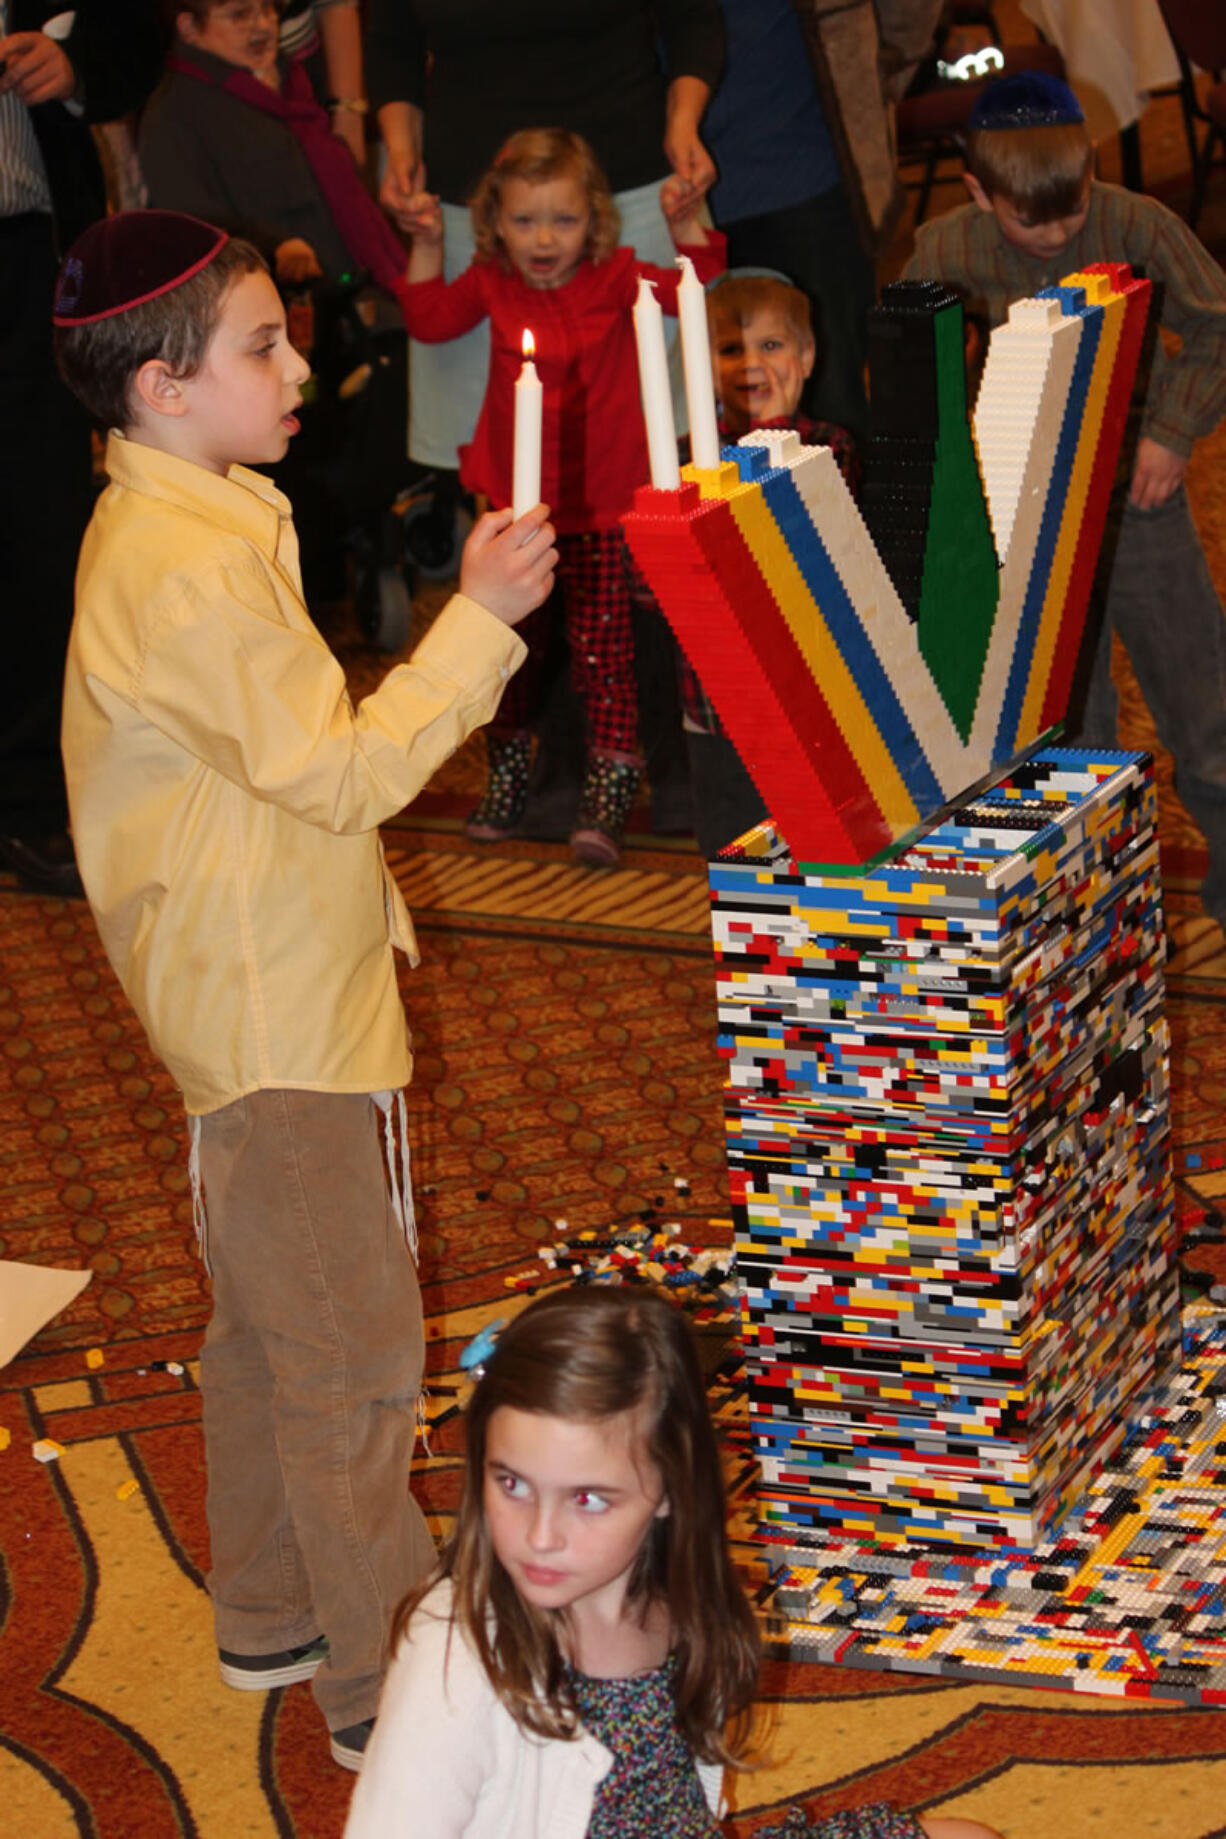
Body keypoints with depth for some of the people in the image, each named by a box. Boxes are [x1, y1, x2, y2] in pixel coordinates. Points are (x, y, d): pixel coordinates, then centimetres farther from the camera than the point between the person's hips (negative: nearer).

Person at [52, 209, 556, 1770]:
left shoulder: (173, 528, 10)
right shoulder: (186, 570, -24)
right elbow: (340, 771, -23)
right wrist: (478, 620, -20)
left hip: (265, 987, 11)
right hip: (280, 1015, -11)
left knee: (270, 1324, 21)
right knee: (354, 1352, -3)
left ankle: (270, 1616, 34)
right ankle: (385, 1685, 6)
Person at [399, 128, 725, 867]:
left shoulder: (615, 278, -6)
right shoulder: (492, 284, 1)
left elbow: (695, 286, -4)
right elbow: (431, 318, 10)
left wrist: (690, 223, -20)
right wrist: (427, 245, 0)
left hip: (602, 505, -3)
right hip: (514, 500, 3)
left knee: (602, 641, -7)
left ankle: (610, 790, -4)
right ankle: (510, 770, 26)